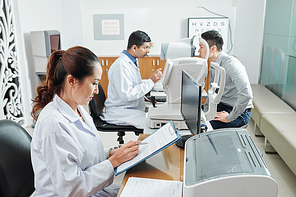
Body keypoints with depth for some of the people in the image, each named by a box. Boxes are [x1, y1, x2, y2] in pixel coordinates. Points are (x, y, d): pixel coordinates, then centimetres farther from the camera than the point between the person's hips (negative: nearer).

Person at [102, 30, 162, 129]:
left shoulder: (133, 62, 12)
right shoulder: (121, 66, -20)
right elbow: (126, 95, -25)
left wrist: (152, 80, 7)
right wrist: (150, 82, -20)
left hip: (134, 109, 10)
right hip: (119, 112, -9)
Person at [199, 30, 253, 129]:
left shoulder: (231, 64, -24)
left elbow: (246, 94, -33)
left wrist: (230, 117, -25)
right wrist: (205, 110, 6)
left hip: (240, 113, -8)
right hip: (222, 106, 9)